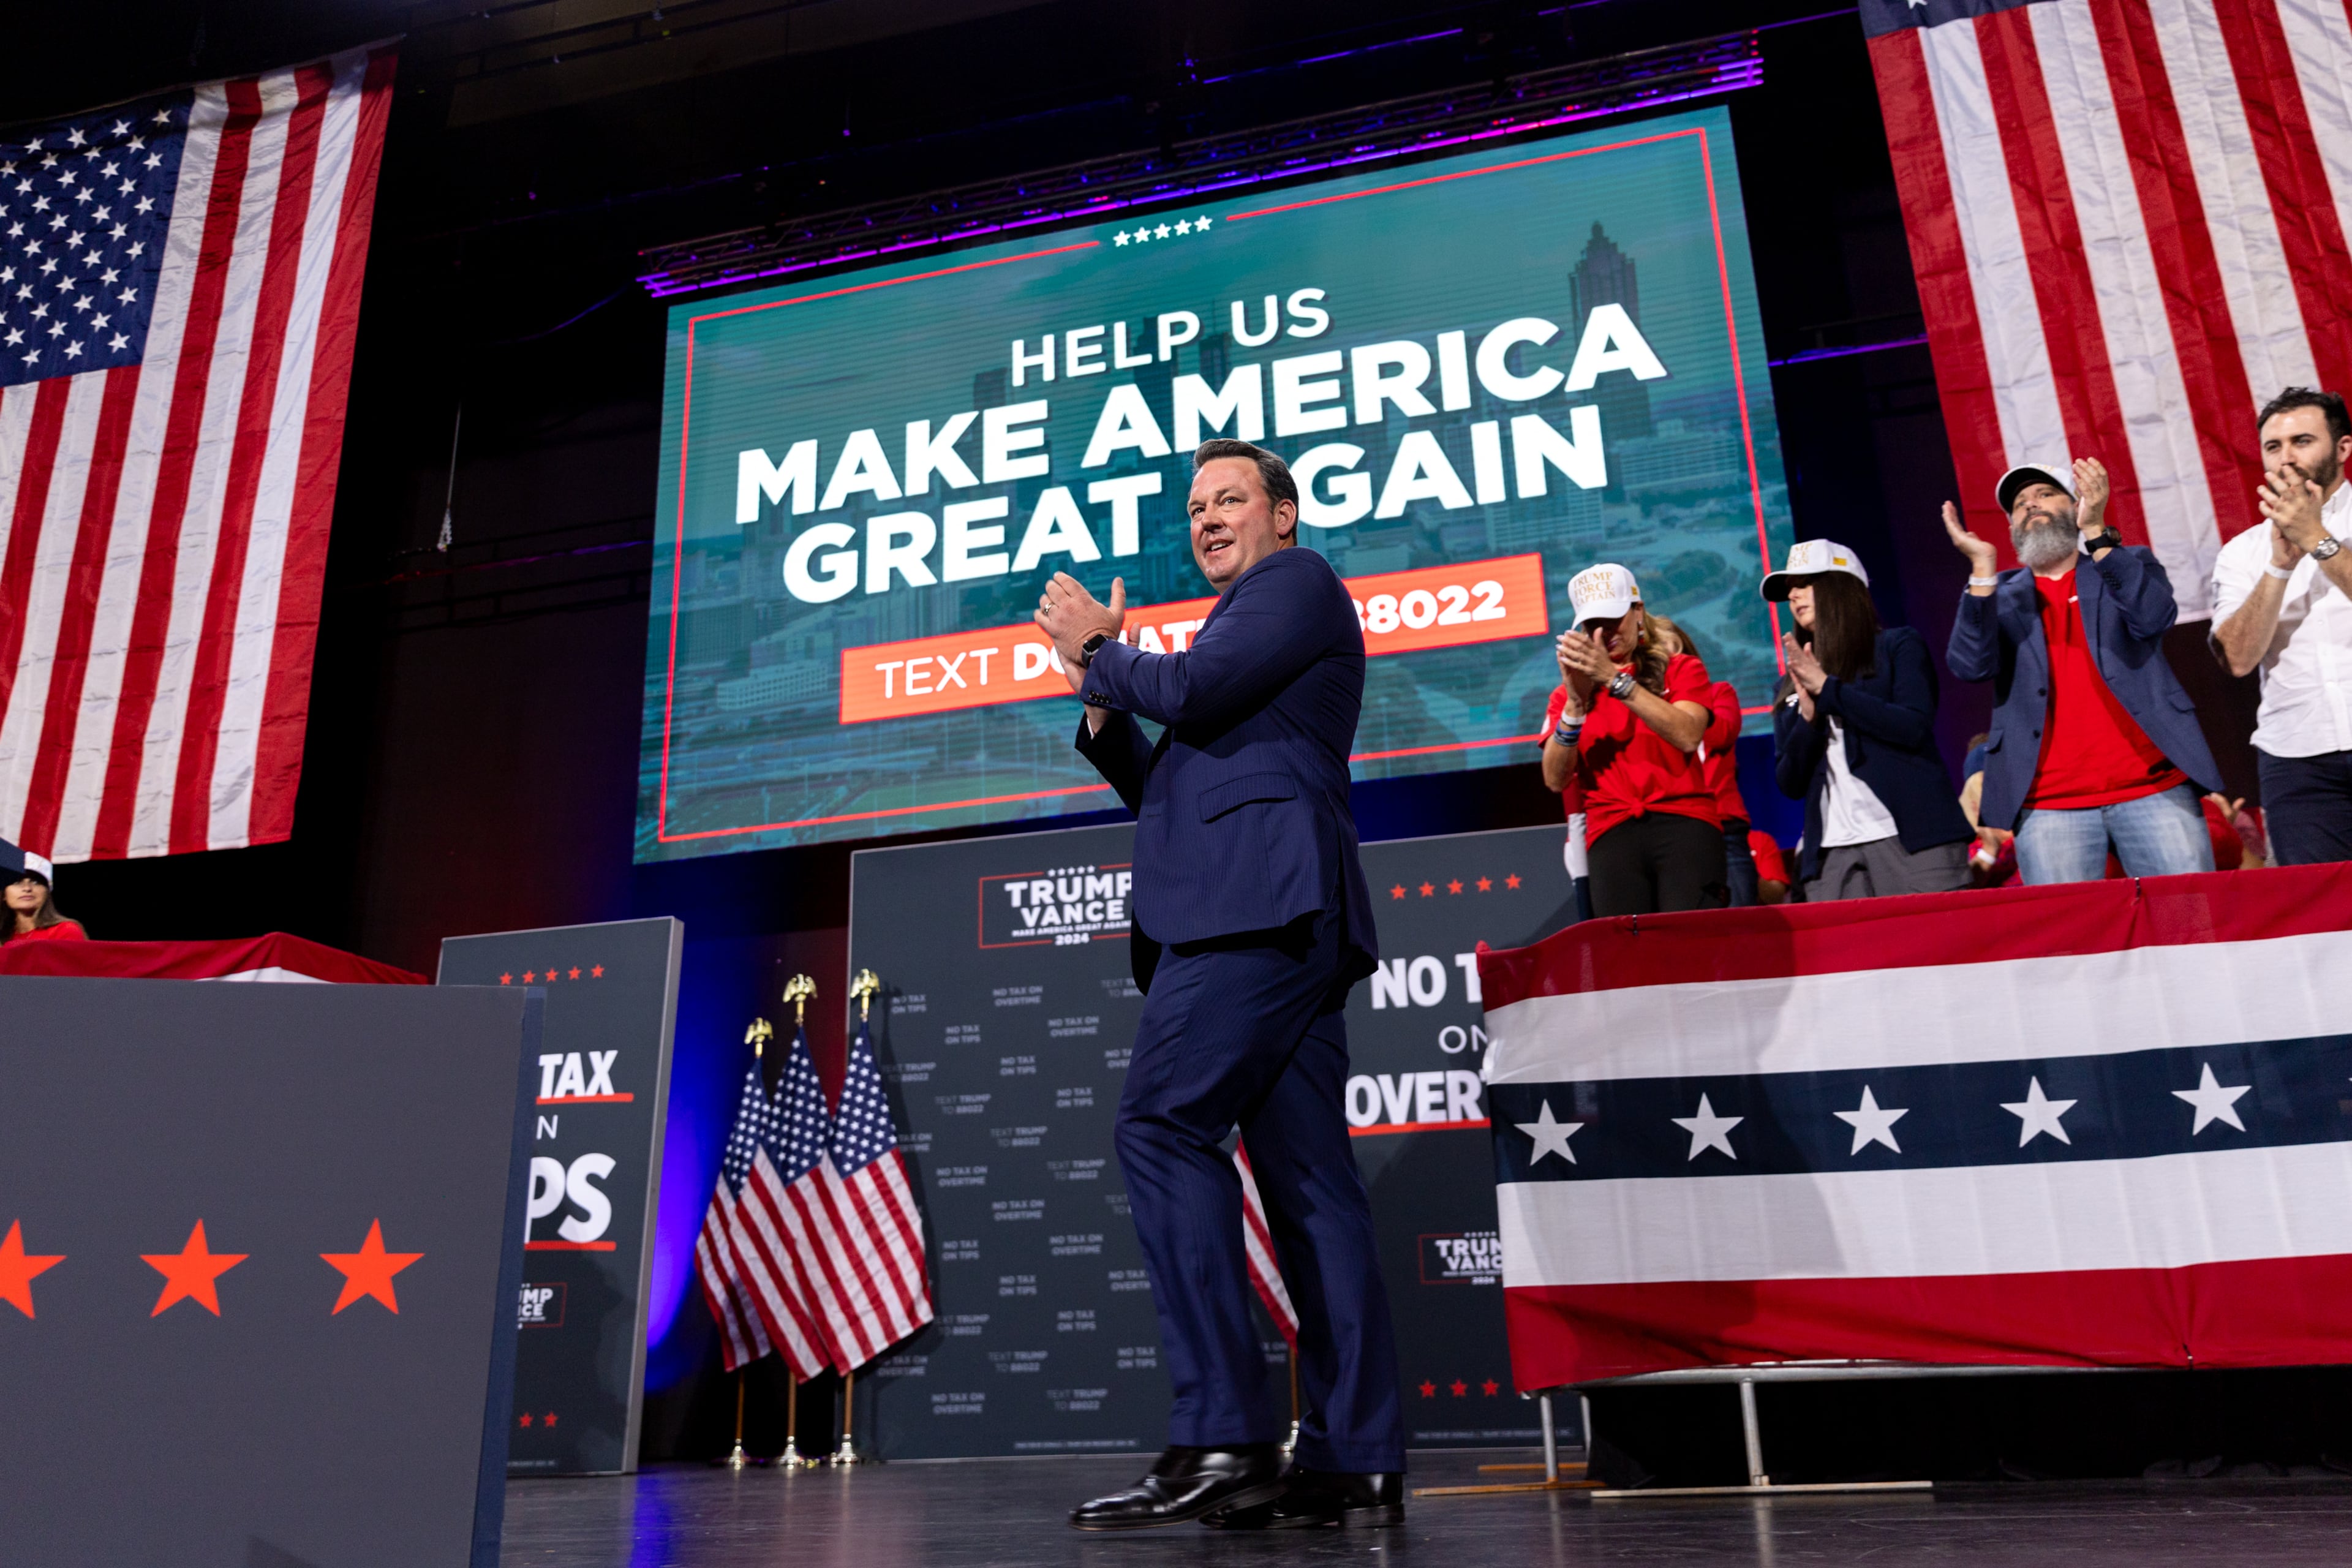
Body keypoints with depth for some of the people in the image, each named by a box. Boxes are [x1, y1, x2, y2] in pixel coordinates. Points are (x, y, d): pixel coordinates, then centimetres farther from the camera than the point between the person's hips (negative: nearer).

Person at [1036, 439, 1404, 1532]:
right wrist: (1102, 704, 16)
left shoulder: (1299, 580, 7)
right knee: (1306, 1177, 2)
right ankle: (1353, 1464, 1)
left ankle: (1221, 1440, -20)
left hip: (1261, 900, -10)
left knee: (1162, 1127, -18)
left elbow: (1194, 688, -11)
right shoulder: (1245, 619, 35)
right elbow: (1163, 792, 29)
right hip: (1261, 919, 10)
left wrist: (1095, 650, 6)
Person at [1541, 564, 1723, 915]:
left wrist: (1615, 679, -14)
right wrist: (1576, 703, -11)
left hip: (1684, 823, -1)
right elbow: (1555, 779, 2)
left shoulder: (1682, 669, 14)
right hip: (1611, 833, 1)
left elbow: (1688, 736, -8)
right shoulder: (1568, 694, 17)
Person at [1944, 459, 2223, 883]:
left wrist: (2095, 531, -14)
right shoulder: (2001, 595, 15)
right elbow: (1971, 666, -4)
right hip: (2048, 805, 0)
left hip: (2152, 788, 0)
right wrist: (1983, 566, -10)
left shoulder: (2129, 563, 15)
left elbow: (2152, 617, -8)